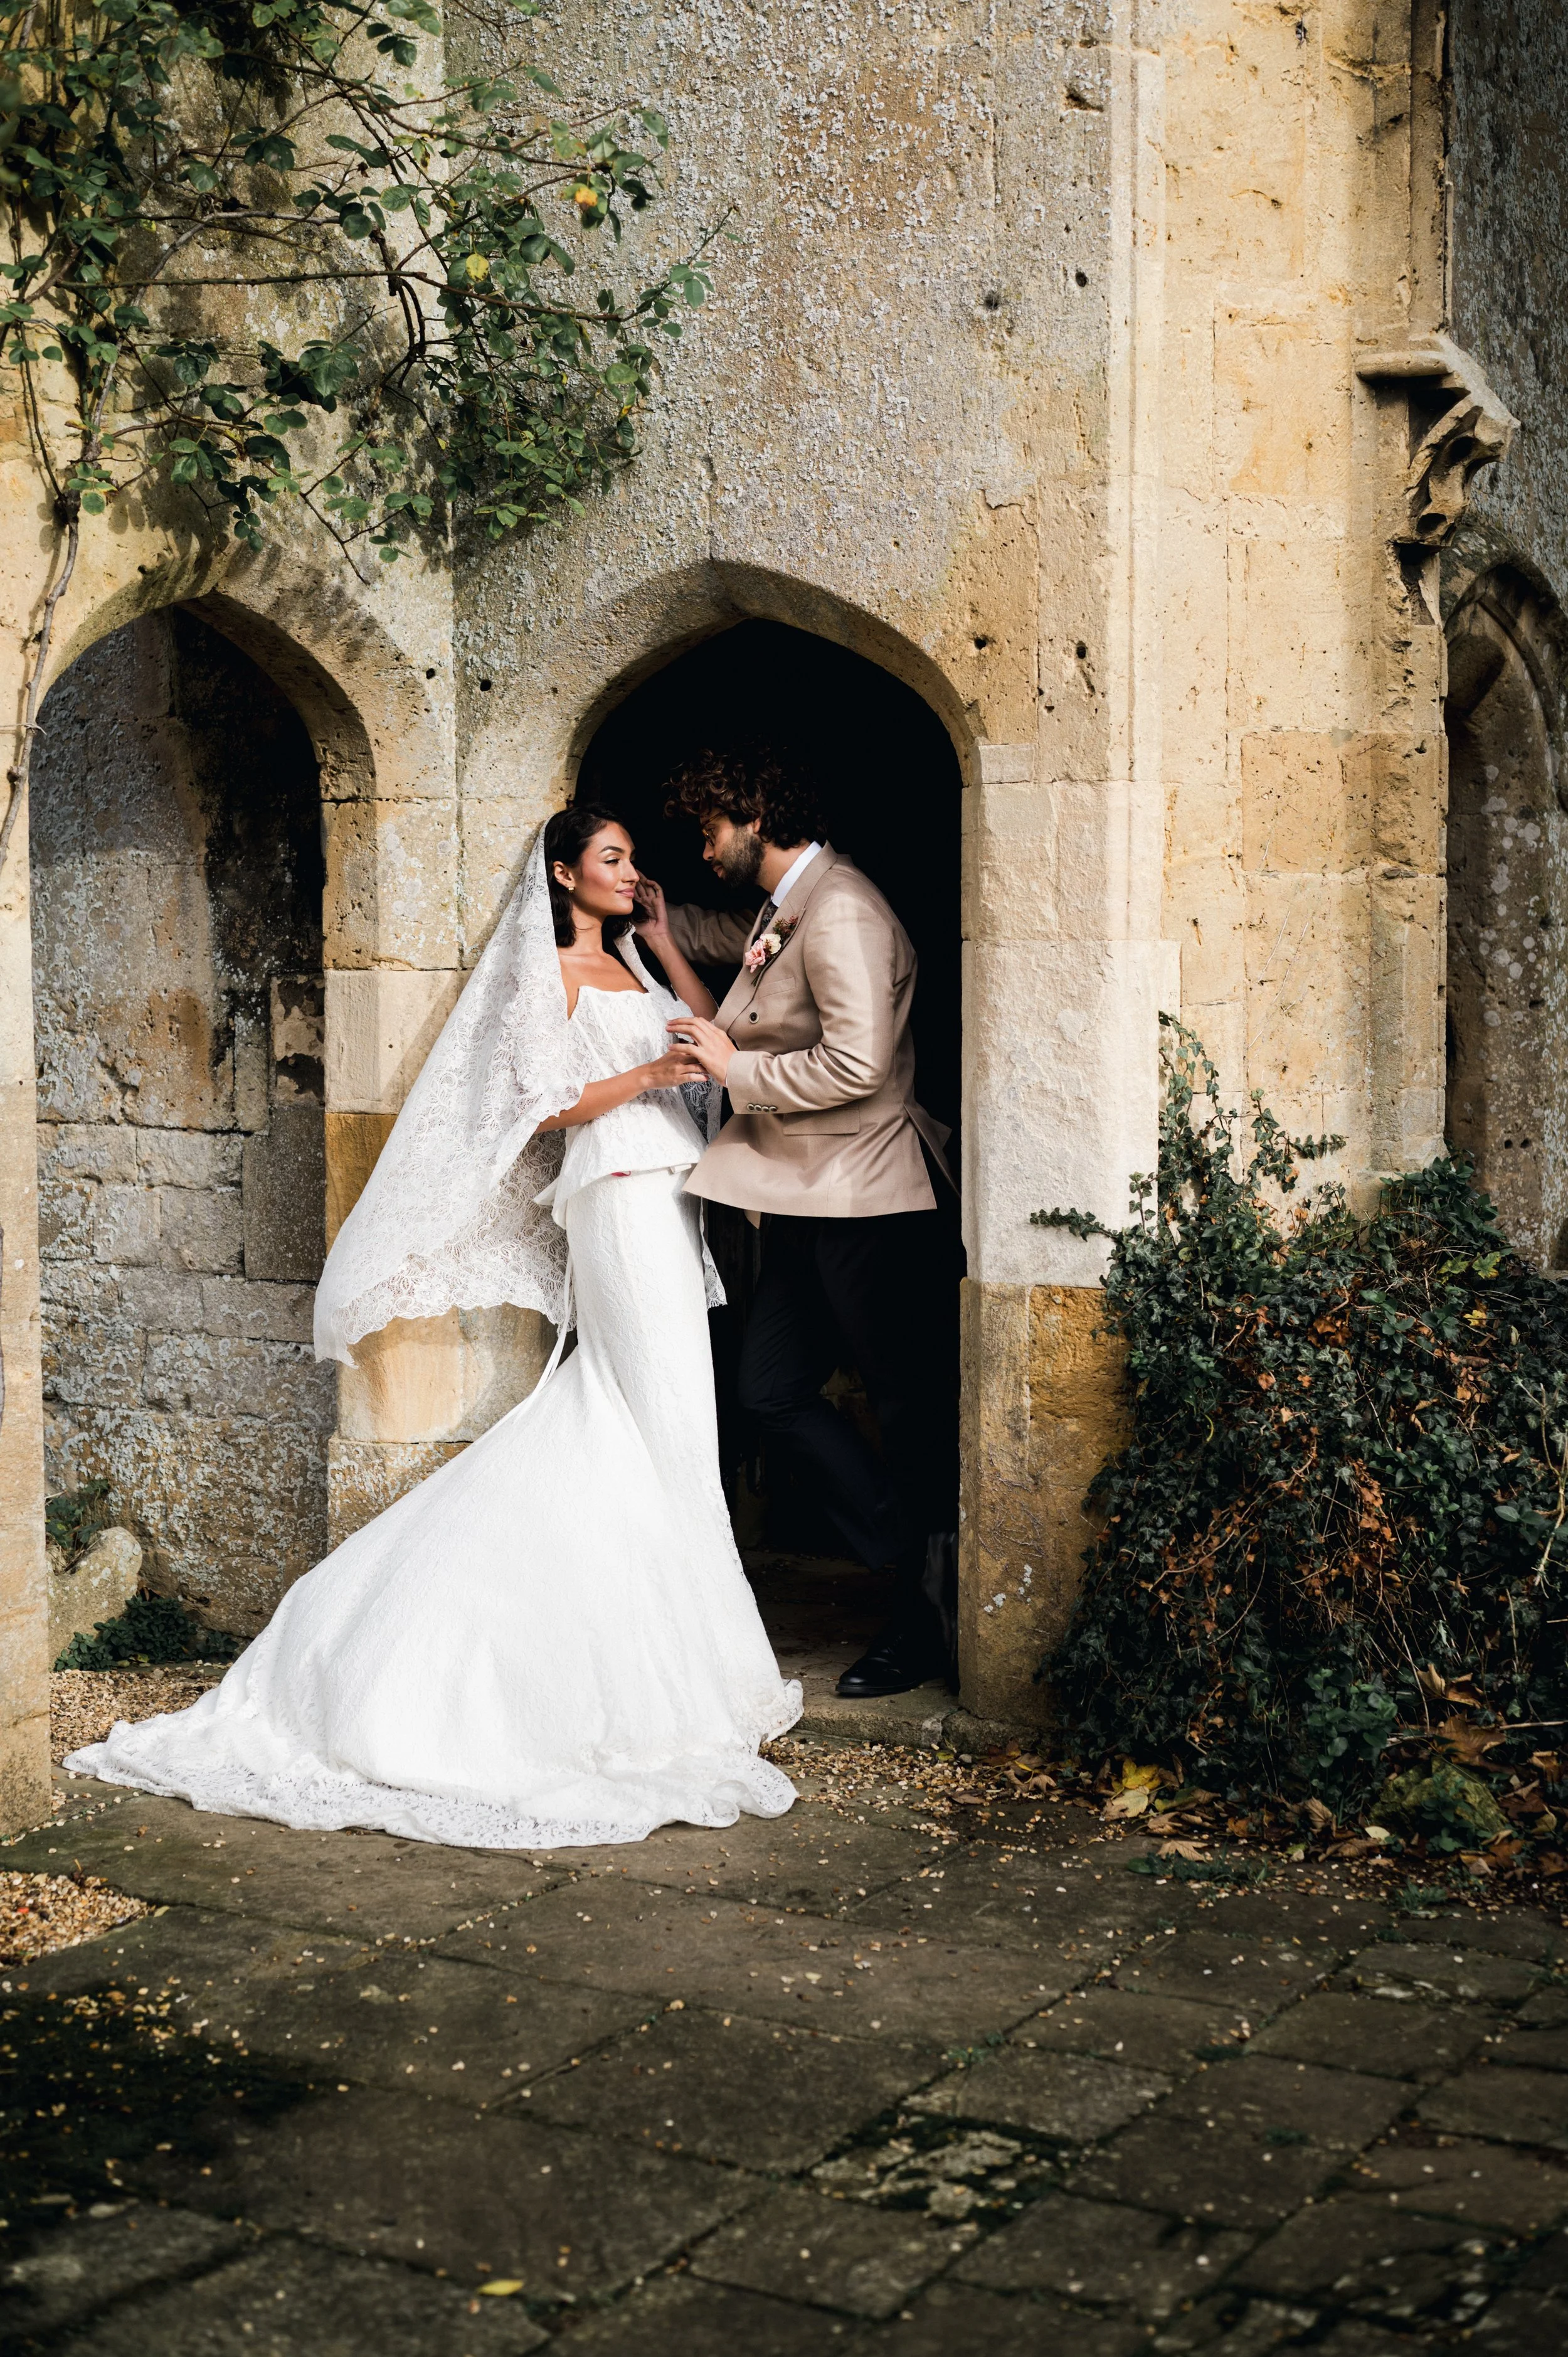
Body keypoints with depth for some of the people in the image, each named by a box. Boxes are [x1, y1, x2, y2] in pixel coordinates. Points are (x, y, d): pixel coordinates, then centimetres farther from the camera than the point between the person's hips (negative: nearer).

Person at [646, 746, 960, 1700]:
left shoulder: (841, 914, -18)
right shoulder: (783, 909, 13)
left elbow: (855, 1063, -27)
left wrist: (736, 1068, -16)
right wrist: (665, 922, 31)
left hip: (869, 1201, -10)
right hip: (808, 1201, 11)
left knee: (915, 1407, 1)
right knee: (774, 1389, 10)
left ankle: (928, 1620, 12)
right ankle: (919, 1574, 15)